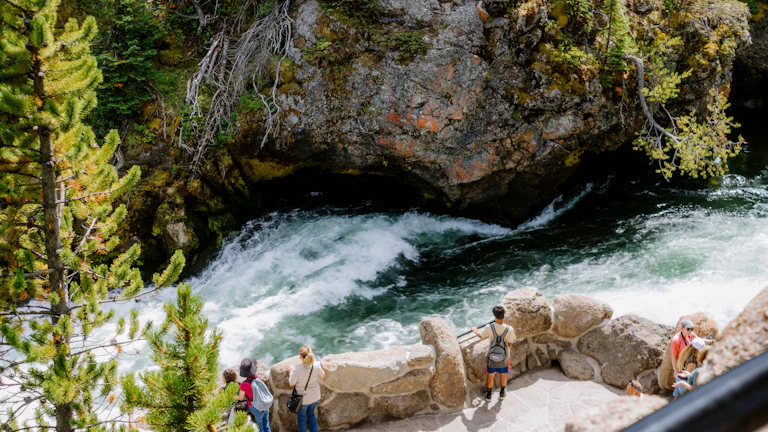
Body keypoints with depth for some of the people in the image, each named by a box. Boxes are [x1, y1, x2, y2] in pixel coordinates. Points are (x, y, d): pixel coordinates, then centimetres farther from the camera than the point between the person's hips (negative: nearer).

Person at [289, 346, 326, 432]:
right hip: (315, 396, 4)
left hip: (303, 397, -3)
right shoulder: (316, 365, -22)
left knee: (302, 416, 22)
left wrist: (291, 371, -1)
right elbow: (323, 376, -2)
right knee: (311, 413, 29)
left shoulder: (297, 370, -32)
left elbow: (291, 384, -16)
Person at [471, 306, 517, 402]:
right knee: (503, 375, 24)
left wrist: (475, 330, 20)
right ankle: (502, 393, 43)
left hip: (492, 356, 0)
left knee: (491, 375, 21)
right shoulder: (509, 329, -24)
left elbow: (481, 336, -2)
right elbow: (510, 344, -11)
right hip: (504, 357, 0)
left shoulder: (489, 328, -23)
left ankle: (488, 394, 37)